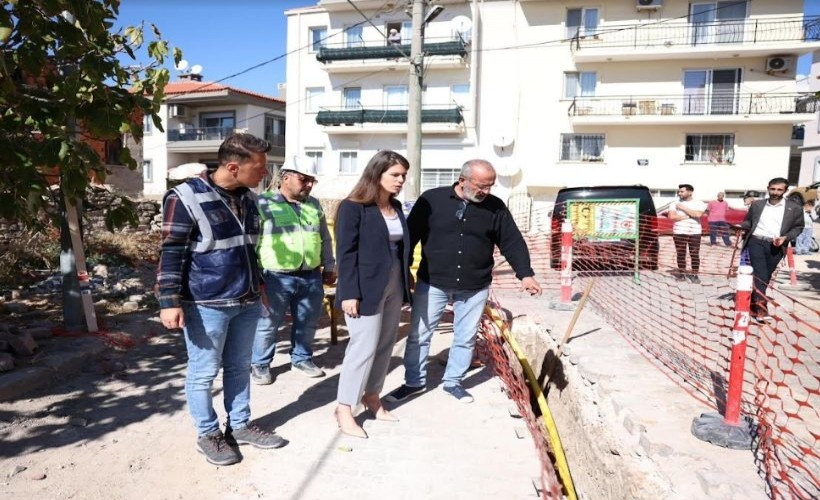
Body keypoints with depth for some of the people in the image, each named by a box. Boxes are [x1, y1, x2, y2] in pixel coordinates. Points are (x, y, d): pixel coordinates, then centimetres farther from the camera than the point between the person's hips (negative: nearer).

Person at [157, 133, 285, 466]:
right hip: (207, 305, -6)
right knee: (203, 372, 8)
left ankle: (239, 426, 32)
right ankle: (208, 434, 25)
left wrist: (259, 286, 23)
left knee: (239, 368, 17)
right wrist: (170, 302, -18)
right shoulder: (186, 198, -14)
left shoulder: (248, 197, 7)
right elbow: (171, 253, -14)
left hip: (247, 302, 7)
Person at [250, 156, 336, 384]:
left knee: (307, 323, 14)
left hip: (311, 277, 5)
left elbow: (325, 239, 19)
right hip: (276, 277, -5)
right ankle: (260, 364, 25)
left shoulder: (314, 205, 12)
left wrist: (329, 267, 18)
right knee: (267, 325, 7)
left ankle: (302, 359, 33)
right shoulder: (263, 203, -5)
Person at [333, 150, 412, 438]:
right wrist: (349, 293, -18)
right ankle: (344, 409, 11)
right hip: (366, 289, -7)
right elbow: (345, 253, -14)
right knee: (364, 347, -3)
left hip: (393, 287, 7)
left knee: (385, 345, 12)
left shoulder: (396, 207, 10)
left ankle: (372, 396, 29)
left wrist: (405, 283, 11)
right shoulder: (353, 207, -11)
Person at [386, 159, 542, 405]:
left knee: (466, 338, 12)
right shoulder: (431, 199, -7)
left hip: (474, 287, 2)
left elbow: (512, 242, 0)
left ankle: (453, 382, 31)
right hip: (432, 283, -1)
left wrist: (525, 274, -11)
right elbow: (411, 235, -4)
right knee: (419, 335, 7)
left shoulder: (495, 207, -2)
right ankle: (414, 382, 24)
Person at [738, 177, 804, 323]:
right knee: (760, 274, -15)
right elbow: (748, 222, 17)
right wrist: (740, 226, -5)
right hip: (756, 241, -1)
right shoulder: (757, 205, 11)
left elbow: (798, 227, 8)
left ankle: (754, 305, 20)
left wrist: (785, 237, -10)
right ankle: (761, 308, -22)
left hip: (775, 246, 1)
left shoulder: (794, 208, 5)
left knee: (765, 276, 7)